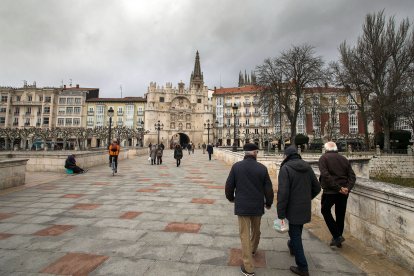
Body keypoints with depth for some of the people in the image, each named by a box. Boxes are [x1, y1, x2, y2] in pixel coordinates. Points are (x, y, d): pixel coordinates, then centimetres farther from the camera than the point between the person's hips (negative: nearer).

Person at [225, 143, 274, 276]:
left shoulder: (236, 166, -9)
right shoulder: (262, 168, -9)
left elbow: (229, 185, -4)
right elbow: (268, 189, -4)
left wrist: (231, 198, 15)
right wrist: (269, 203, 15)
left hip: (242, 206, -1)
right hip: (257, 206, 2)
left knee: (245, 235, 7)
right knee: (256, 230, 25)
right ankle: (253, 249, 50)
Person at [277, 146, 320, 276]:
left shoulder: (286, 168, -19)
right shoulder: (307, 167, 1)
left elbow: (283, 193, -23)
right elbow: (317, 188, 9)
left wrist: (280, 214, -17)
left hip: (293, 209, -7)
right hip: (305, 209, 7)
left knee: (295, 235, 8)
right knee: (297, 231, 28)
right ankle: (292, 247, 53)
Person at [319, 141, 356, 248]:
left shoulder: (323, 158, -6)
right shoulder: (344, 159, 11)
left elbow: (325, 175, -19)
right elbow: (352, 176, 3)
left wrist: (338, 188, -16)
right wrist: (347, 188, -8)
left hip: (330, 191, -5)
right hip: (343, 192, 5)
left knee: (325, 211, 15)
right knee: (340, 215, 17)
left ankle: (337, 236, 7)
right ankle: (338, 239, 28)